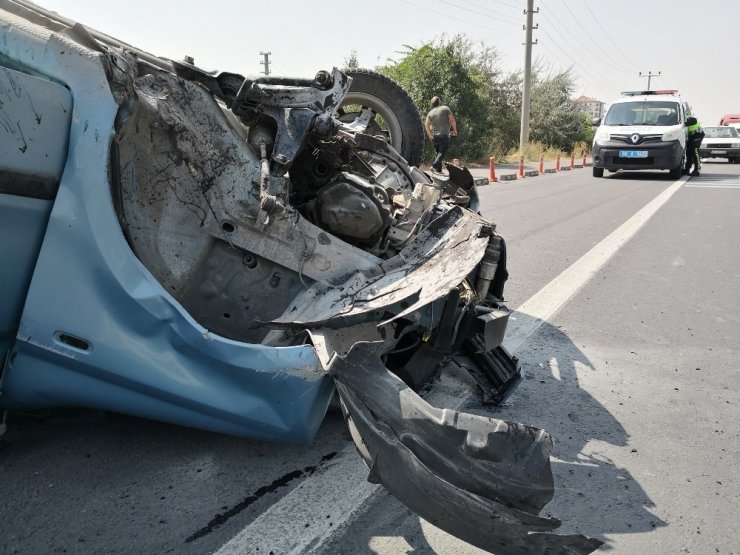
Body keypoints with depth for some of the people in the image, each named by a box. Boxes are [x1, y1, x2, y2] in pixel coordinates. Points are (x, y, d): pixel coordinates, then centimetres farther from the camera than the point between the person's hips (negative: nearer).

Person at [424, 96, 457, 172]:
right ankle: (434, 165, -26)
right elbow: (452, 120, -7)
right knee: (442, 152, -7)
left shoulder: (431, 112, 9)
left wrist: (429, 134, 4)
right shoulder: (446, 108, 0)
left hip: (435, 136, 5)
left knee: (438, 152, 14)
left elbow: (426, 124, -1)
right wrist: (454, 130, 4)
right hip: (444, 135, -5)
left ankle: (439, 170, 12)